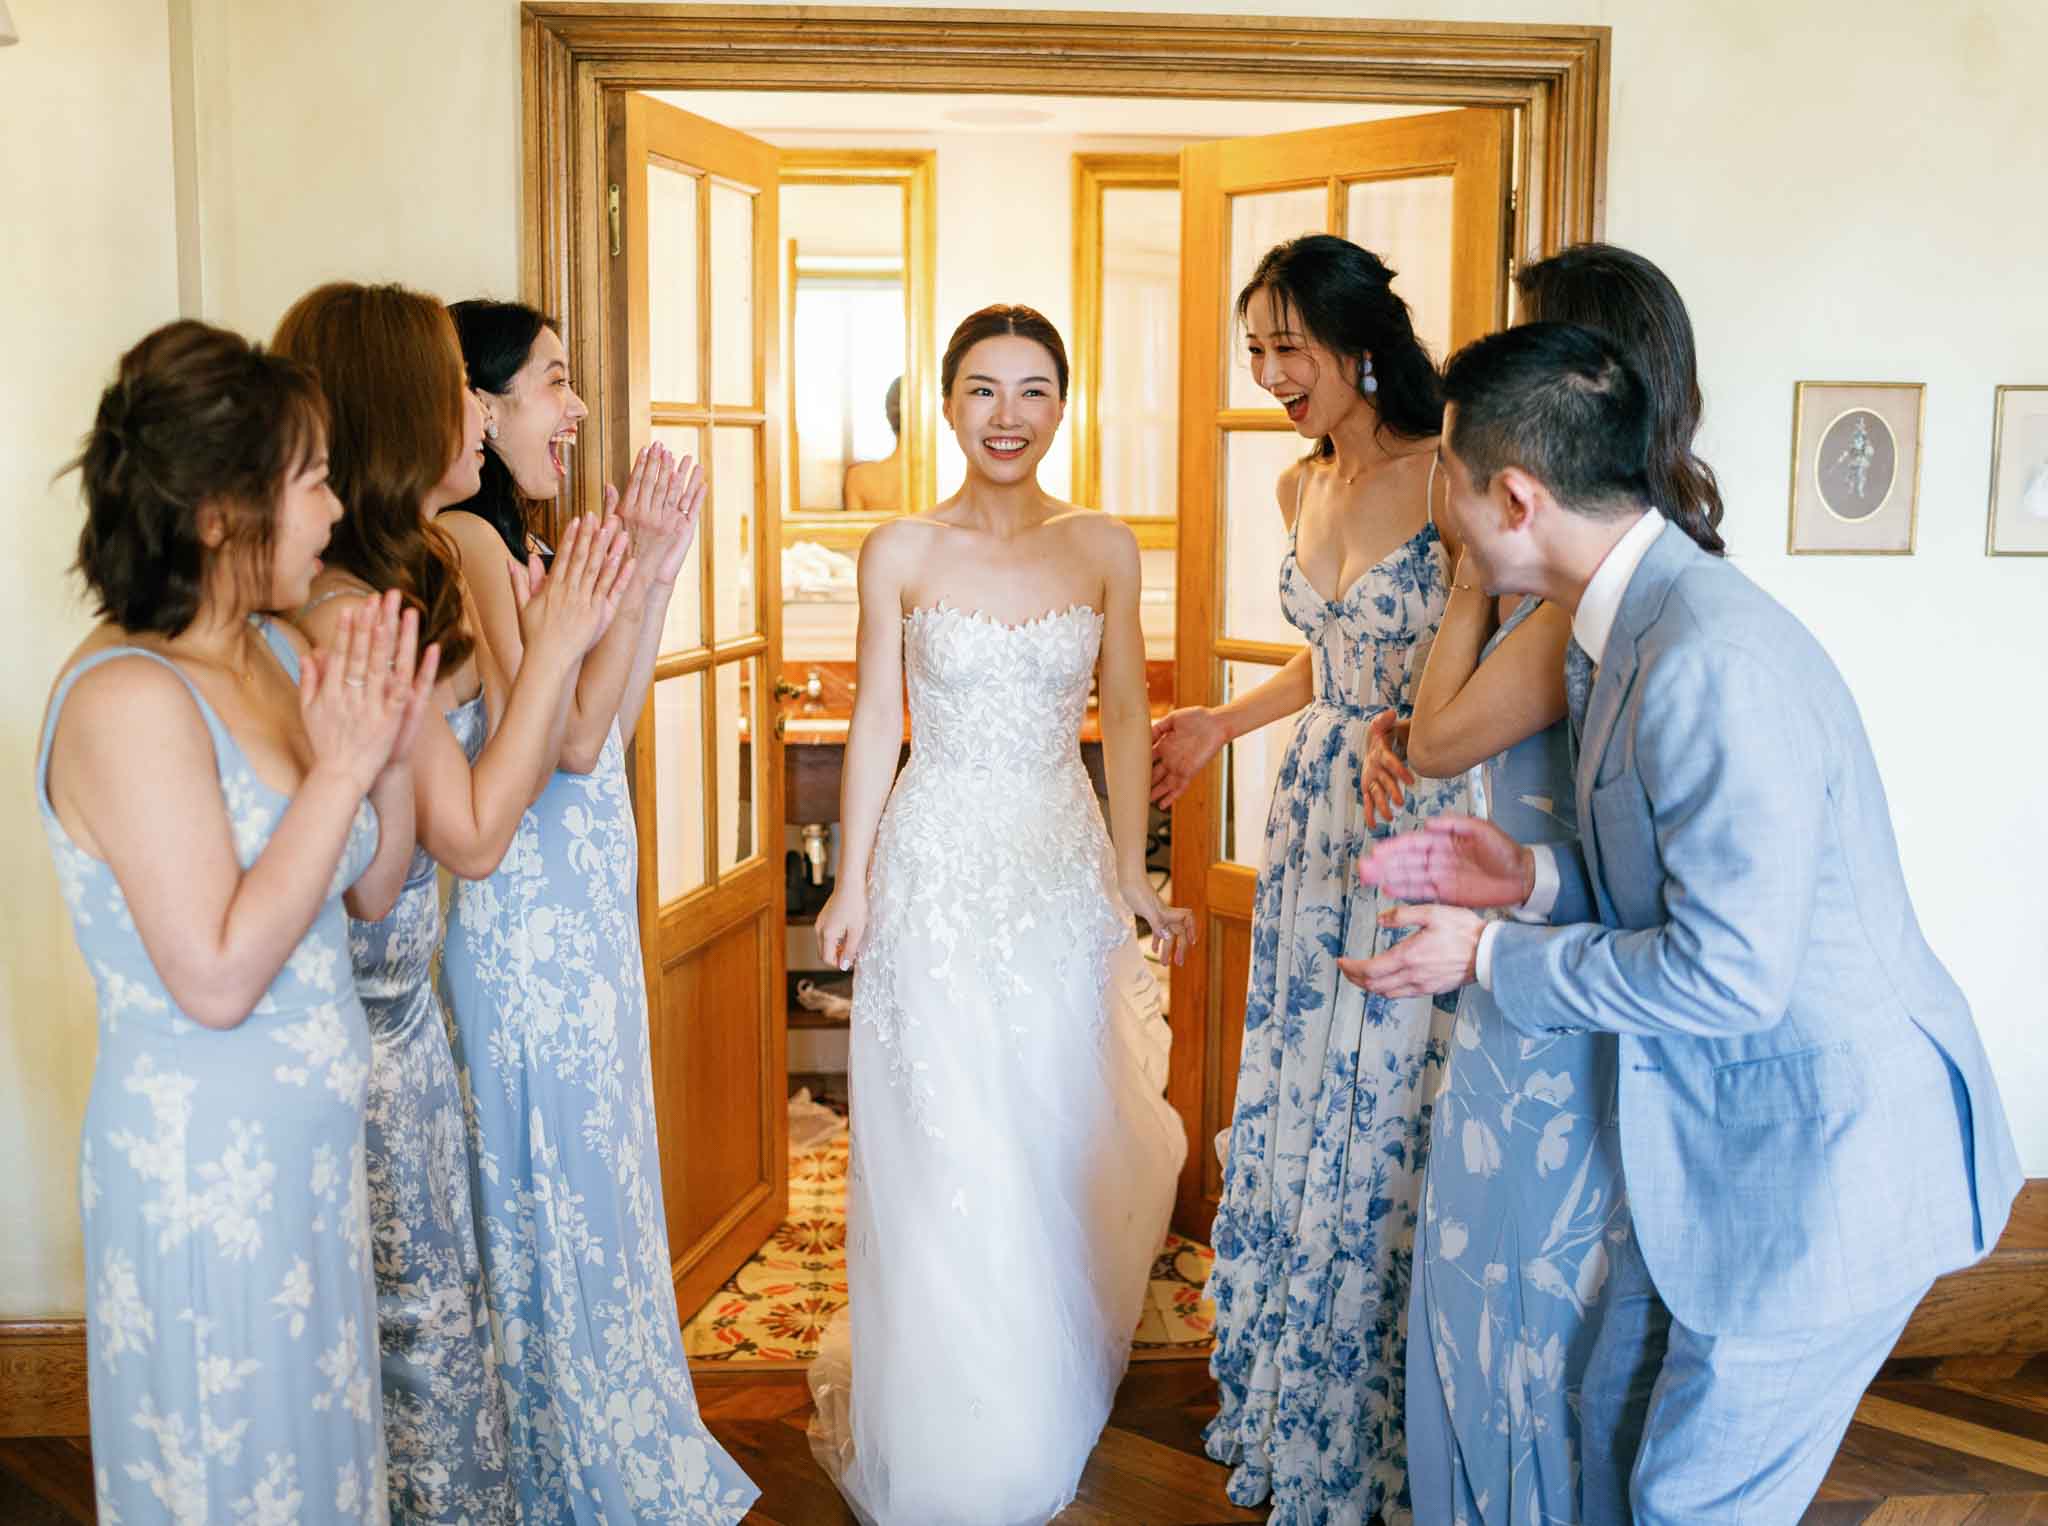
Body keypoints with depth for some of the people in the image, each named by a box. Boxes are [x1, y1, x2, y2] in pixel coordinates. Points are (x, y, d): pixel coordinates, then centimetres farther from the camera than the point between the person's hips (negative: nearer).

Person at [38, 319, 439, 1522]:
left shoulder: (277, 652, 3)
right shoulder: (128, 698, -21)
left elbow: (369, 896, 9)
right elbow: (217, 978, -26)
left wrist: (395, 755, -8)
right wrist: (338, 770, -23)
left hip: (310, 1146, 8)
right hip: (201, 1170, -8)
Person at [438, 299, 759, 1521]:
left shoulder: (504, 540, 12)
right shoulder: (466, 542, -18)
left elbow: (606, 722, 12)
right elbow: (573, 738, -23)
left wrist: (658, 569, 8)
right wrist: (641, 572, -21)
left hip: (576, 912, 10)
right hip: (532, 916, -10)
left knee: (586, 1182, 19)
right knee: (563, 1190, 4)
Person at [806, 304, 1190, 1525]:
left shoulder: (1104, 547, 0)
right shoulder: (900, 553, -4)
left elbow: (1125, 717, 5)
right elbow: (877, 720, 0)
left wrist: (1132, 871, 4)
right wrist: (854, 879, -1)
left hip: (1063, 872, 2)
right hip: (937, 872, -1)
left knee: (1060, 1138, 12)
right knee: (942, 1152, 5)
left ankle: (1048, 1413, 34)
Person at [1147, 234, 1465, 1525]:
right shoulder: (1301, 489, 10)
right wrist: (1224, 725, 30)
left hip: (1423, 829, -7)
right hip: (1318, 821, 7)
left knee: (1384, 1124, 3)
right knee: (1297, 1107, 13)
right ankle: (1288, 1406, 31)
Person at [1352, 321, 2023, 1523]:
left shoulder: (1713, 666, -29)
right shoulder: (1653, 619, 4)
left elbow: (1724, 970, -27)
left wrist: (1491, 955, -16)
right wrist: (1531, 875, 1)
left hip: (1822, 1159, -10)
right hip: (1733, 1127, 10)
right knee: (1616, 1423, 21)